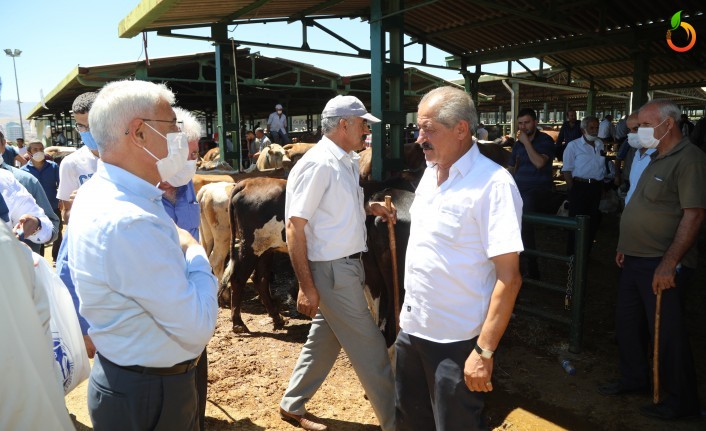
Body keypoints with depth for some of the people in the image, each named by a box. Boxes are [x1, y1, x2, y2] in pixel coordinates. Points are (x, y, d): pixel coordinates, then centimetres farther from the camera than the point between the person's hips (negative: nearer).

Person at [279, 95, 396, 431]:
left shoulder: (347, 161, 9)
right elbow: (295, 227, -19)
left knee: (325, 338, 18)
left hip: (348, 264, 9)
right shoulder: (318, 164, -18)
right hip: (332, 270, -9)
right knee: (368, 346, 3)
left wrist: (368, 207, 4)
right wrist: (306, 286, -20)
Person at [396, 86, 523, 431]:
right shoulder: (430, 172, 5)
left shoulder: (492, 183, -19)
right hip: (411, 327, 7)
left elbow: (509, 277, -20)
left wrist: (485, 351, -22)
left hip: (455, 340, -7)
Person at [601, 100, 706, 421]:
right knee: (627, 323, 18)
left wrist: (669, 263, -25)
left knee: (666, 333, 2)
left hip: (662, 265, -9)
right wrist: (626, 246, 18)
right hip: (636, 259, 9)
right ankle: (634, 379, 36)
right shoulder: (658, 158, 14)